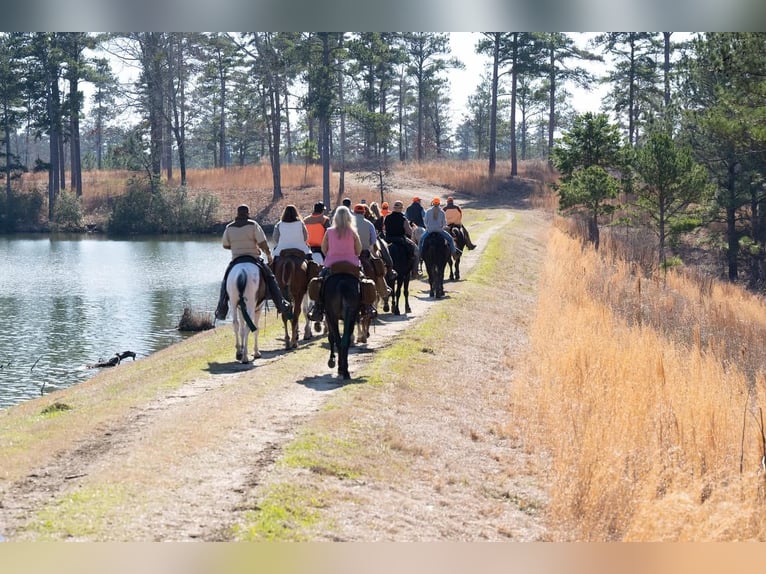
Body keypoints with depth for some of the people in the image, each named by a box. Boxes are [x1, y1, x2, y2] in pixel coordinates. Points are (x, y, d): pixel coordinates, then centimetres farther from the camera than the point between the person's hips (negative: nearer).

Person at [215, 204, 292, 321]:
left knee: (226, 281, 22)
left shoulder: (229, 228, 3)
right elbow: (263, 244, -12)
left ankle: (221, 309, 12)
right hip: (253, 258, -2)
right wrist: (269, 254, 5)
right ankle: (281, 305, -3)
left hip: (236, 260, 2)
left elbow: (225, 245, 12)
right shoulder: (253, 225, -6)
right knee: (270, 278, 9)